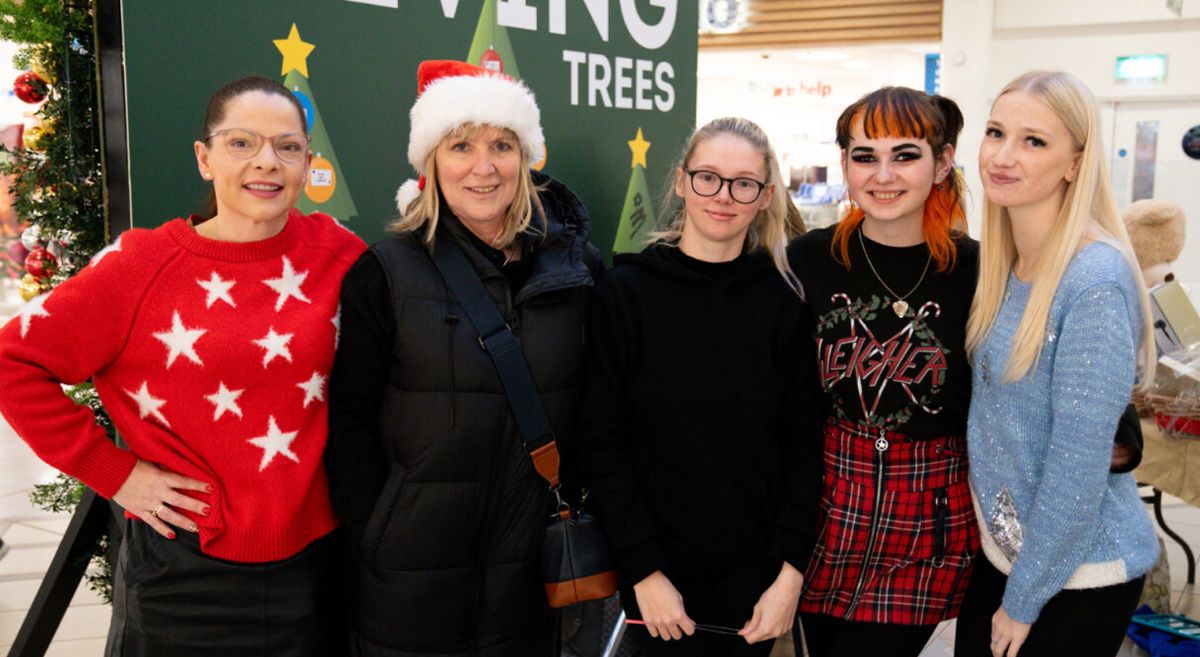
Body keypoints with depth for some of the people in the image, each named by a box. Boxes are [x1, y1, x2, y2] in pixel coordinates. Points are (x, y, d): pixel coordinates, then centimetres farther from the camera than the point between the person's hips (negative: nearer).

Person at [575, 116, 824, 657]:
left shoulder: (783, 299, -2)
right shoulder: (626, 292, -8)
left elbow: (803, 440, -2)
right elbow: (601, 444, -9)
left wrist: (790, 571, -7)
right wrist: (644, 571, -12)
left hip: (756, 569, 2)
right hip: (661, 567, -2)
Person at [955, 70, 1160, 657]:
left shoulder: (1094, 284, -24)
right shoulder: (1001, 266, 1)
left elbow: (1077, 467, -23)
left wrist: (1022, 602, -14)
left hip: (1075, 573, -7)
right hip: (1001, 546, 7)